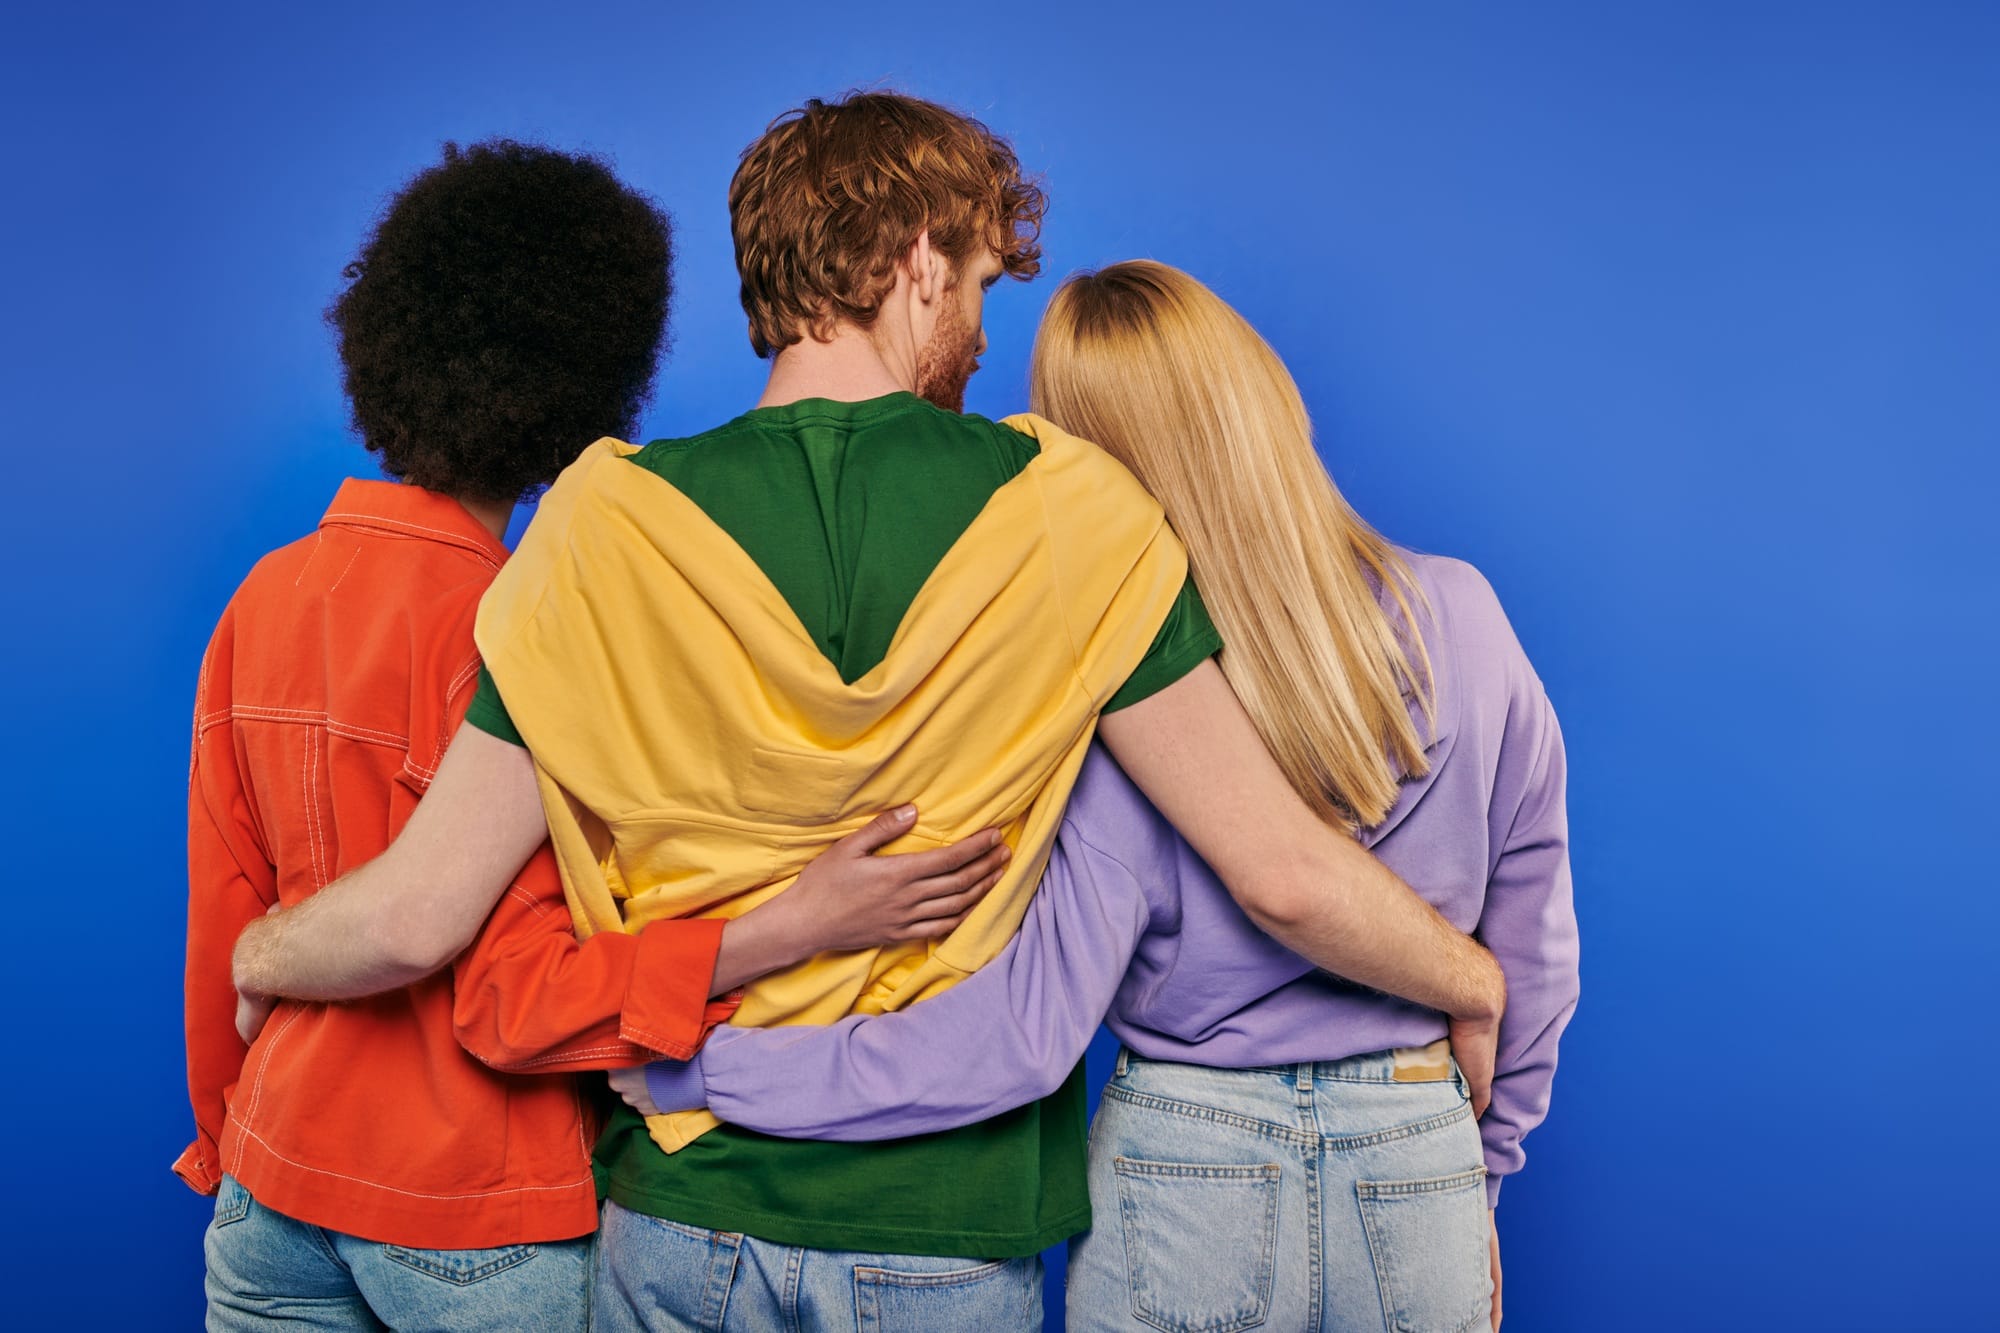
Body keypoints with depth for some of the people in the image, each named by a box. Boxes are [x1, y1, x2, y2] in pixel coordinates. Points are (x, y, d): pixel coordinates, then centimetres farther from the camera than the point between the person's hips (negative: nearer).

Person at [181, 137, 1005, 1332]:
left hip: (275, 1190, 7)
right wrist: (790, 930, -26)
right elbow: (515, 997, -22)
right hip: (475, 1222, -6)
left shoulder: (263, 596, 0)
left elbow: (222, 923, 8)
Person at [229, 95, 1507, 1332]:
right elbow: (1283, 875, -12)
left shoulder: (610, 527, -8)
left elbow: (423, 912, -6)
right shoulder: (1067, 510, -11)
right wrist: (1475, 985, 7)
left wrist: (253, 956, 15)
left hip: (677, 1216, 2)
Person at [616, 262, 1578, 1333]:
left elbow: (1022, 1033, -21)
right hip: (1422, 1179, 3)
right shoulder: (1461, 617, -6)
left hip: (1184, 1182, -3)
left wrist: (704, 1070, -14)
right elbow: (1535, 959, 2)